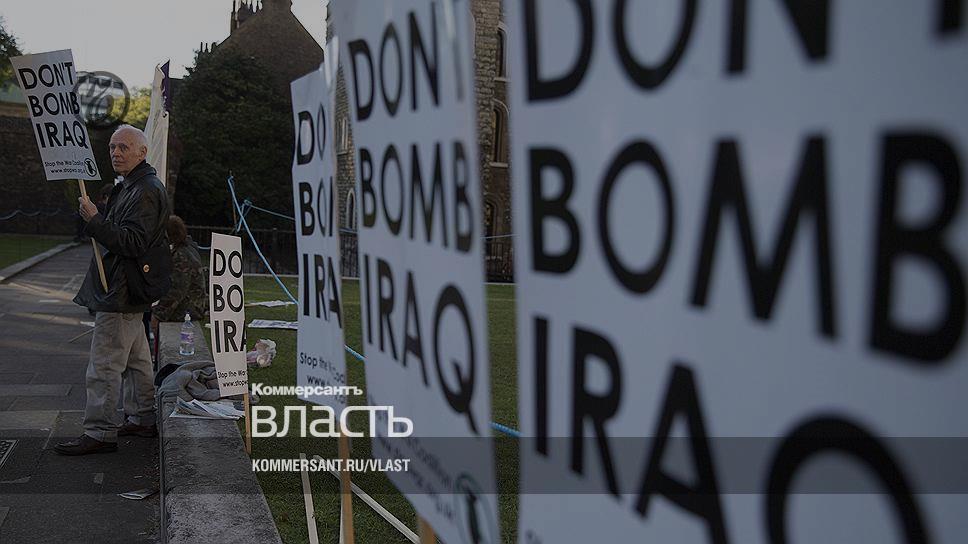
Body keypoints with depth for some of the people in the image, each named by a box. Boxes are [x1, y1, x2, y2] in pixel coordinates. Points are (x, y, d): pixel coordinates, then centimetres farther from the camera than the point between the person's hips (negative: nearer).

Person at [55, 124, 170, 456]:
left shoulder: (145, 191, -17)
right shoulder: (130, 188, 18)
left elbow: (134, 243, -26)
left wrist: (95, 220, -27)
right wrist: (92, 218, 11)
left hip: (120, 294, -11)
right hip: (128, 292, 11)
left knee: (104, 365, -7)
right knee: (136, 359, 18)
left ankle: (99, 433, -1)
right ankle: (143, 419, 29)